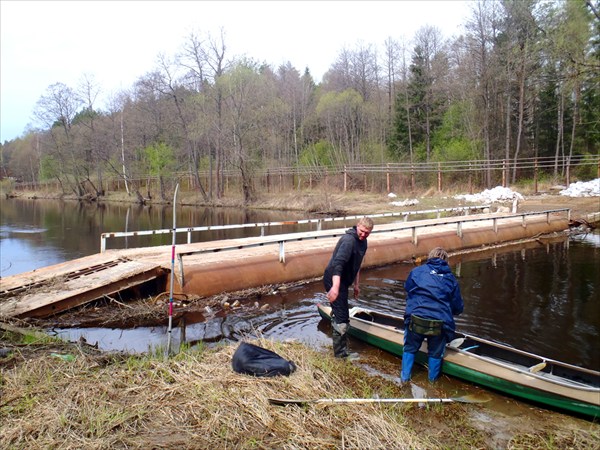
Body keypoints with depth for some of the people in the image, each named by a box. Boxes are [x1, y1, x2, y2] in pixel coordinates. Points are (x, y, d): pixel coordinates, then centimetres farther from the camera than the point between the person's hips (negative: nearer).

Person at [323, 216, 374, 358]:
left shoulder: (362, 242, 9)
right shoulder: (349, 240, -23)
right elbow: (338, 263, -36)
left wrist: (356, 284, 23)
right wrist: (335, 287, -46)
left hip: (342, 281, 10)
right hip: (335, 282, -10)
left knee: (338, 314, 23)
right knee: (342, 319, -5)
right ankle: (340, 353, 8)